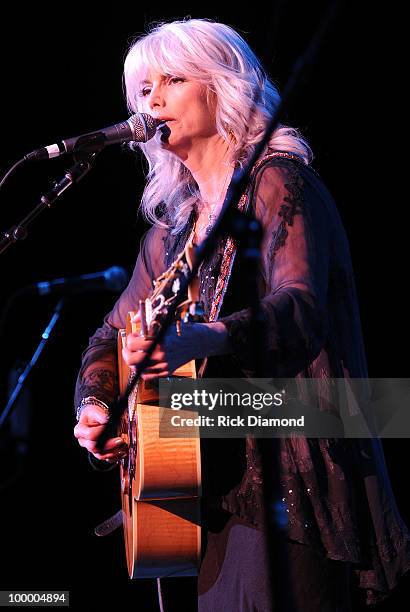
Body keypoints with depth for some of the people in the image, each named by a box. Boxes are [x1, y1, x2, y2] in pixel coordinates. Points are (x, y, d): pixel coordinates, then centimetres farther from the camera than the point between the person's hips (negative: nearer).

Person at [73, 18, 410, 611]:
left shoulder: (277, 181, -6)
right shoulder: (173, 223, 17)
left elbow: (301, 305, -22)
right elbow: (116, 332, 23)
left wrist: (207, 338, -40)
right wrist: (93, 403, 4)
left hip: (287, 468, -7)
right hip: (216, 482, 7)